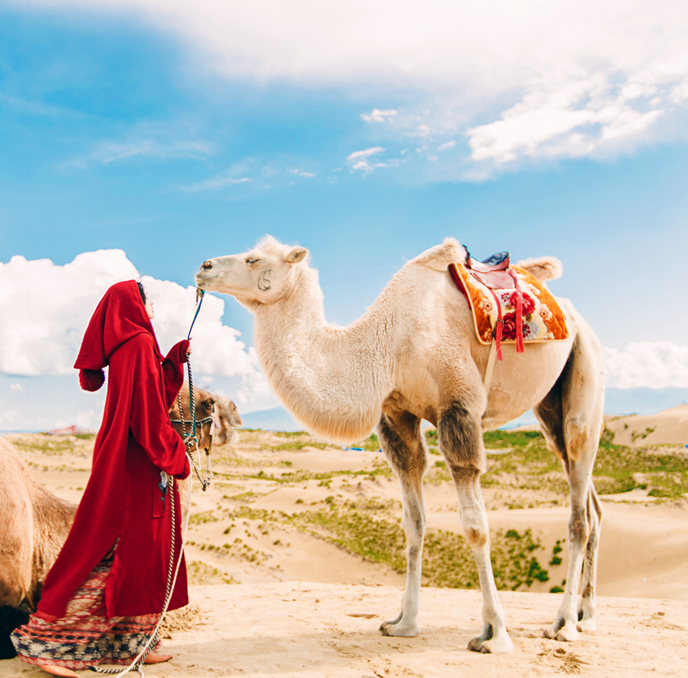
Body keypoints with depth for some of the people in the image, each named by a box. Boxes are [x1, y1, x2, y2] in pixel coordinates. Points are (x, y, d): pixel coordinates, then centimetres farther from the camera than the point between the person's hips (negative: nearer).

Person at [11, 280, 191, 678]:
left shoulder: (126, 346, 15)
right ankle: (45, 642, 1)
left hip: (127, 463, 10)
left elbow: (157, 394, 22)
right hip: (136, 466, -10)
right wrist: (174, 456, -14)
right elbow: (149, 410, -19)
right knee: (115, 551, -6)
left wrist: (177, 358, 18)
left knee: (140, 551, 13)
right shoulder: (140, 345, -14)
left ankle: (132, 644, 20)